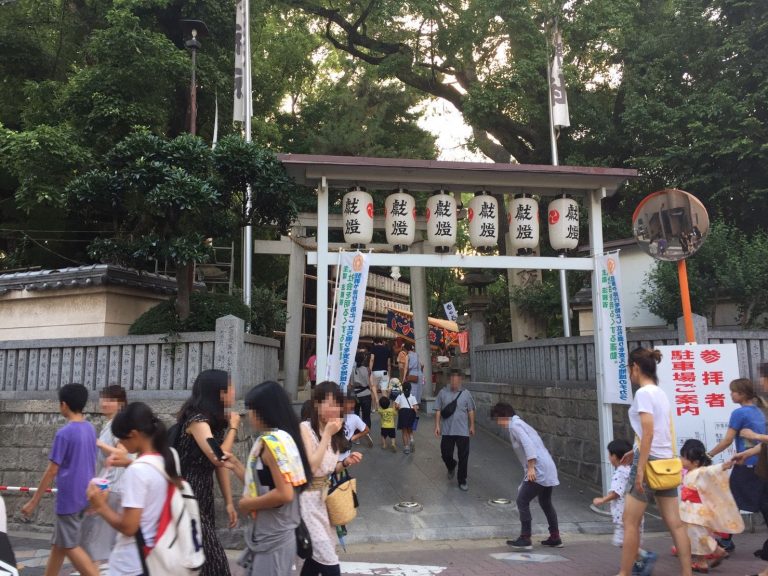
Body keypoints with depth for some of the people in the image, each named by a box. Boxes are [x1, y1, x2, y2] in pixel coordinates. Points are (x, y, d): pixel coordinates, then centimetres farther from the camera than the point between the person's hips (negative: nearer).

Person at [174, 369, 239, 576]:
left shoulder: (216, 420, 10)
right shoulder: (196, 419, -18)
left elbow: (221, 464, 9)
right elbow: (218, 458, -28)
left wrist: (229, 502, 7)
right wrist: (233, 427, -15)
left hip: (204, 495, 9)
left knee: (204, 557, 14)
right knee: (209, 558, -5)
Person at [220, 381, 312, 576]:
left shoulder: (271, 441, -20)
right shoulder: (277, 438, 9)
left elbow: (284, 494, -27)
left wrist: (248, 504, -15)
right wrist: (236, 465, 10)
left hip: (273, 539, -9)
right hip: (265, 535, 9)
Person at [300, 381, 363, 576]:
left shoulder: (333, 430, 8)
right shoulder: (305, 428, -15)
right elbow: (311, 467, -24)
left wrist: (346, 463, -3)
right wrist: (327, 435, -23)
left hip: (326, 497, 8)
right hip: (309, 500, -8)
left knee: (316, 557, 16)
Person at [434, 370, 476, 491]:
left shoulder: (466, 393, 1)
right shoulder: (443, 393, -1)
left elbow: (471, 411, 7)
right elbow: (438, 410, 2)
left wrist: (472, 425, 6)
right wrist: (437, 425, -2)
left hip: (463, 431, 0)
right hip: (447, 430, 0)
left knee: (463, 457, 2)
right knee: (445, 454, 7)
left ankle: (462, 481, 17)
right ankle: (451, 466, 42)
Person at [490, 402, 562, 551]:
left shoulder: (514, 425, -9)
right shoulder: (521, 423, 20)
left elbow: (528, 444, -22)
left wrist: (531, 468, -24)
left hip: (538, 470, -10)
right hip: (548, 468, 10)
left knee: (522, 501, -3)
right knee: (545, 503, 21)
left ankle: (525, 539, -1)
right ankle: (555, 538, 28)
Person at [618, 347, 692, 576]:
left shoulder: (643, 393, -13)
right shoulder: (661, 393, 13)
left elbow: (648, 433, -21)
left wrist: (640, 469, -21)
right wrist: (636, 453, 21)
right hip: (666, 462, 8)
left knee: (630, 522, 2)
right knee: (675, 524, 7)